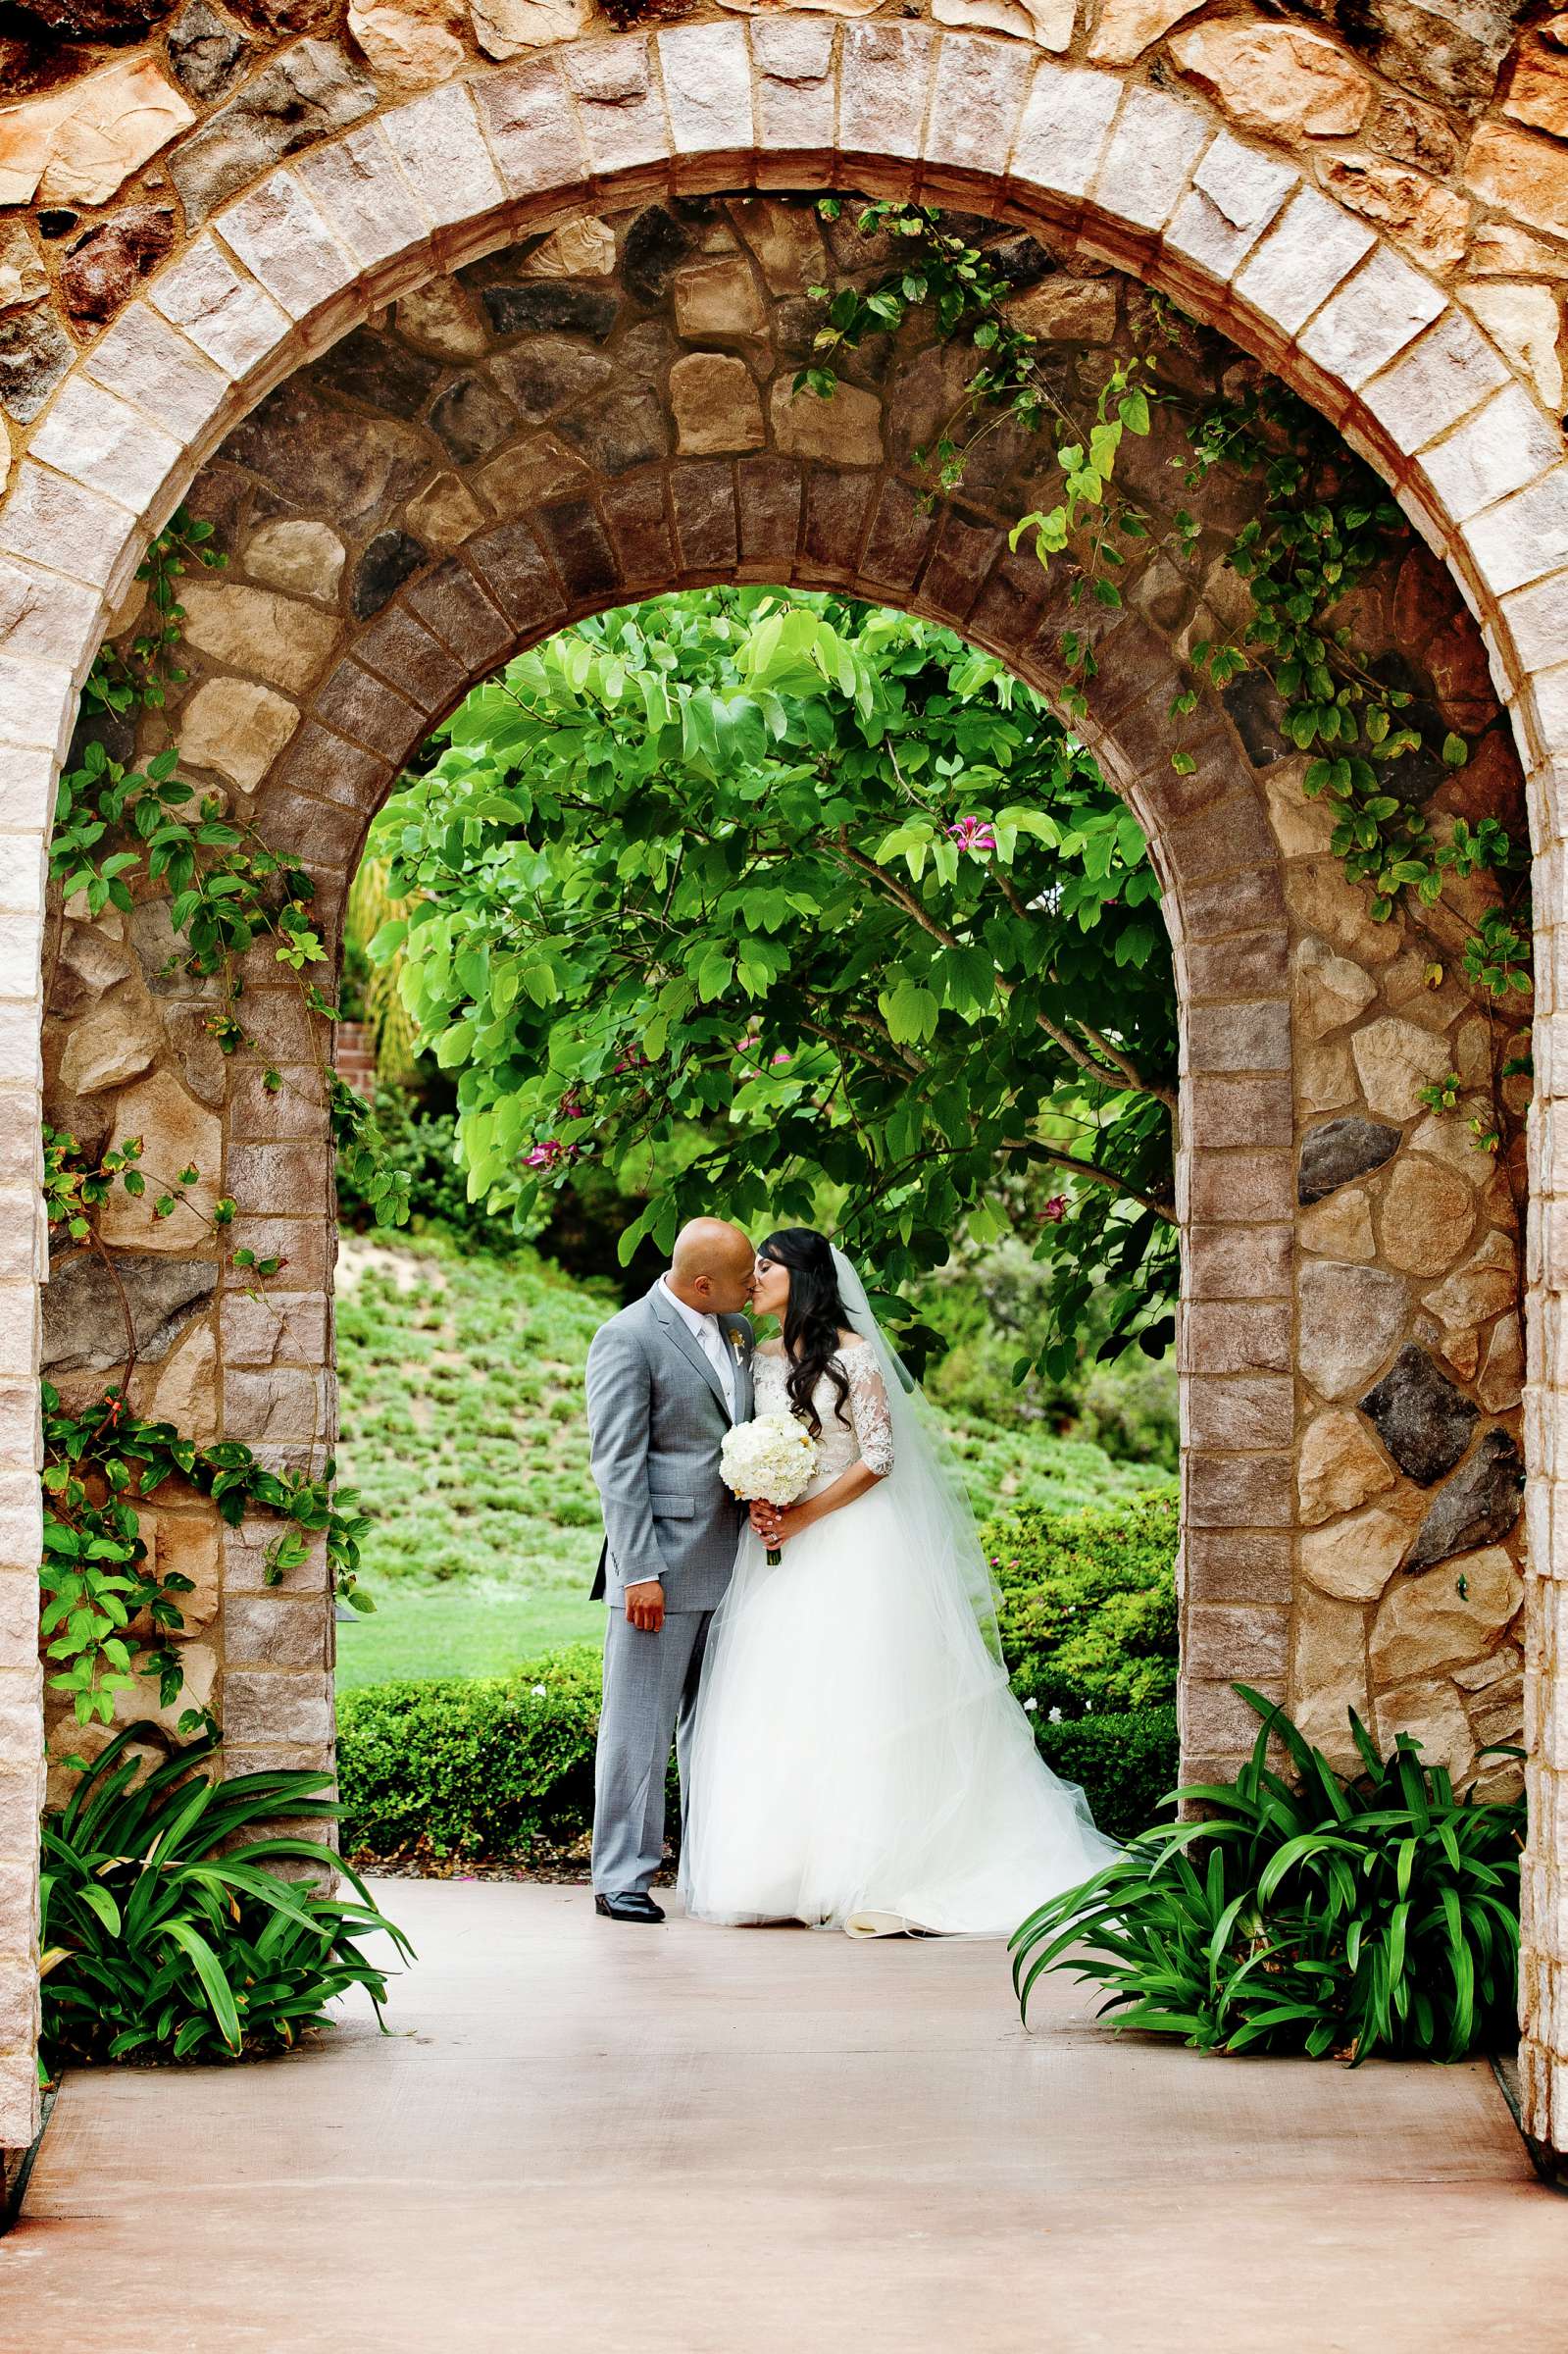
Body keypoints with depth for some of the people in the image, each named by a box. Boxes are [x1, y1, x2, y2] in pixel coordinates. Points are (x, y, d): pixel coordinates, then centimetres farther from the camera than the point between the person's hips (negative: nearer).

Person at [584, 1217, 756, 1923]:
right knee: (640, 1725, -2)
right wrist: (641, 1571, -18)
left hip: (730, 1565, 7)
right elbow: (617, 1465, -13)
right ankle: (622, 1877, 3)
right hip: (661, 1569, -7)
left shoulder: (738, 1331, 13)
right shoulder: (627, 1339, -10)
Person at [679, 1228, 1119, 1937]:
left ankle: (877, 1881, -8)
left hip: (853, 1546, -6)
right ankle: (787, 1877, 3)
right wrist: (758, 1504, -6)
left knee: (856, 1705, -9)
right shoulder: (761, 1361, 12)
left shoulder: (854, 1353, -6)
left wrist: (803, 1517, -14)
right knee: (781, 1710, 1)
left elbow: (878, 1458, -9)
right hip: (781, 1547, 6)